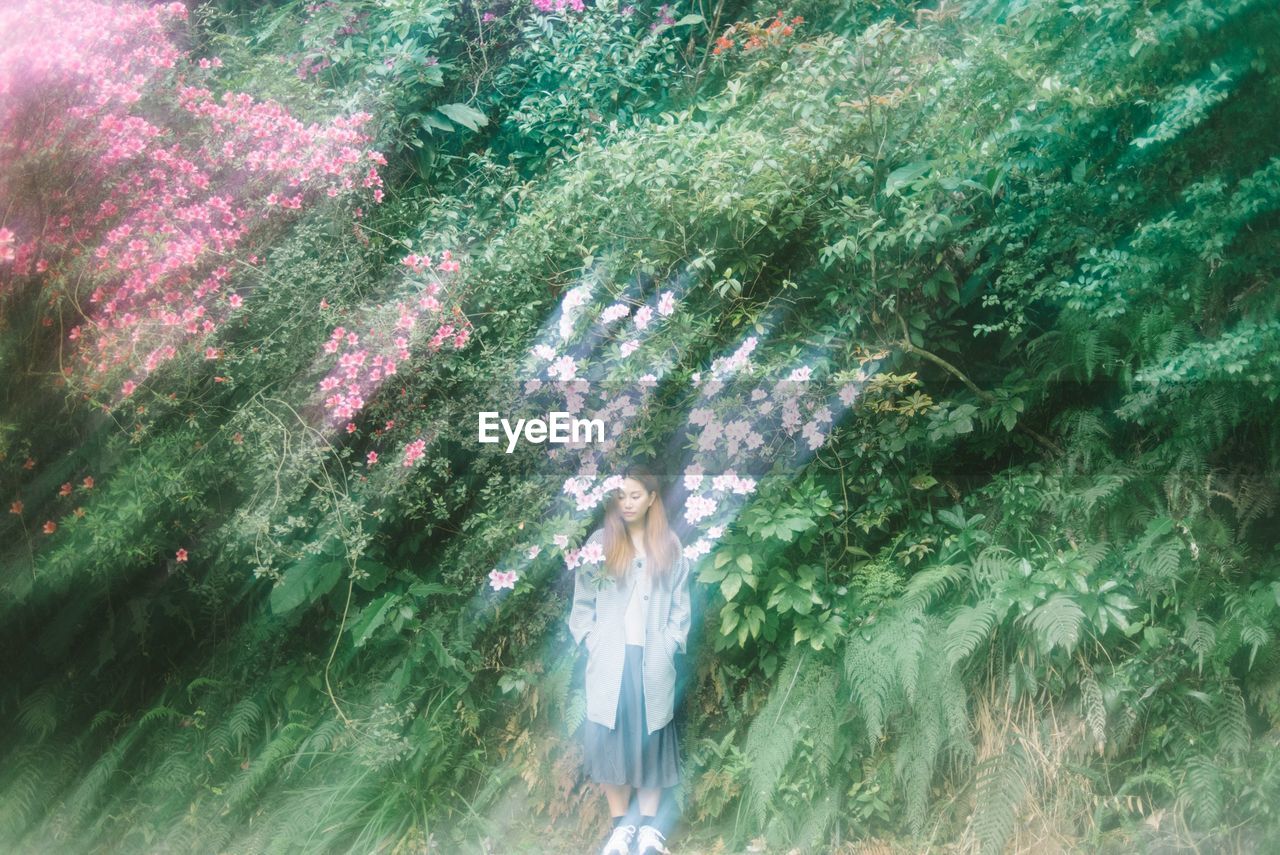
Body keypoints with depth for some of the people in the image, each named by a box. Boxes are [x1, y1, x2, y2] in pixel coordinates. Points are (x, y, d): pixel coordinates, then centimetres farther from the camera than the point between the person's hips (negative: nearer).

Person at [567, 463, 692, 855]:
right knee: (608, 737, 1)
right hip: (609, 660, 0)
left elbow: (680, 605, 8)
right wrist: (591, 642, -5)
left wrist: (669, 645, -2)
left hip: (654, 661, 1)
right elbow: (582, 602, 3)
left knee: (651, 737, 6)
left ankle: (649, 823, 19)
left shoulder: (669, 546, 4)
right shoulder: (600, 542, 1)